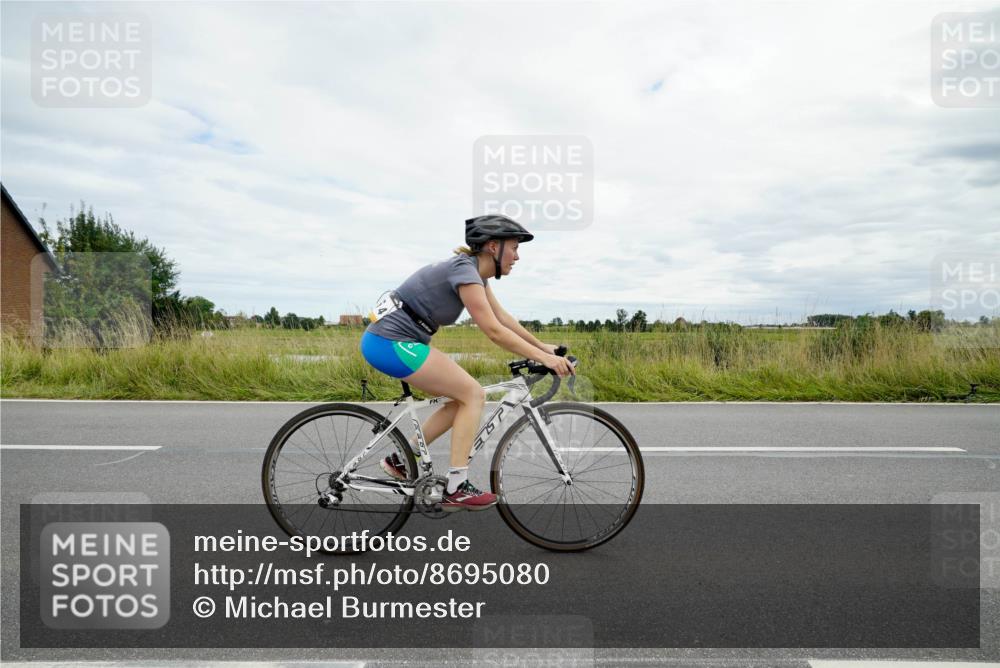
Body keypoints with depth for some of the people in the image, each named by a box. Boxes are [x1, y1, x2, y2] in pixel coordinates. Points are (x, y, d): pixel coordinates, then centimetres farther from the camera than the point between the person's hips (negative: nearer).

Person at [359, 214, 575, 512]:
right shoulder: (464, 271, -16)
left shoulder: (475, 272, 12)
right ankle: (456, 489, -6)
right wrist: (543, 358, -18)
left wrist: (544, 347, 16)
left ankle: (402, 459, 18)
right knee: (474, 394, -9)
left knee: (465, 398, 11)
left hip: (386, 341, 10)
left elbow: (504, 319, 17)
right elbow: (495, 331, -21)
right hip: (392, 343, -10)